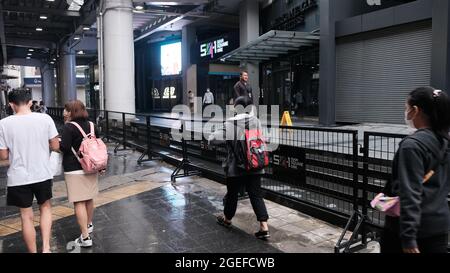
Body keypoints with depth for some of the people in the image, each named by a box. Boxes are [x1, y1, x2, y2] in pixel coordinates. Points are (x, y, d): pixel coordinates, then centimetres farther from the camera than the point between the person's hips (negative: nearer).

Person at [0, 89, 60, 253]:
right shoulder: (45, 119, -8)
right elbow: (55, 147, -3)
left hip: (19, 177, -1)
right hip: (43, 174, 1)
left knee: (27, 216, 12)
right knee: (45, 207, 23)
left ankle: (34, 251, 24)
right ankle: (46, 248, 12)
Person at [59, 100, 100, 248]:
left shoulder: (69, 127, -13)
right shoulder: (91, 125, 6)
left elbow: (64, 147, -18)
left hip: (74, 169, -7)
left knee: (79, 203, -3)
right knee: (89, 198, 21)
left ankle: (85, 237, -2)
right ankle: (89, 225, 40)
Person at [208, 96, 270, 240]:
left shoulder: (231, 123, -11)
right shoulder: (256, 121, 1)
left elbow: (214, 139, -12)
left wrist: (211, 136, 9)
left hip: (236, 166, -3)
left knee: (232, 193, 15)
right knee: (256, 195, 5)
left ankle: (227, 219, 37)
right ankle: (264, 227, 0)